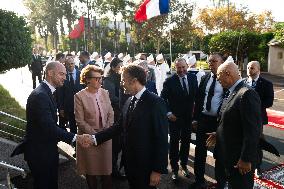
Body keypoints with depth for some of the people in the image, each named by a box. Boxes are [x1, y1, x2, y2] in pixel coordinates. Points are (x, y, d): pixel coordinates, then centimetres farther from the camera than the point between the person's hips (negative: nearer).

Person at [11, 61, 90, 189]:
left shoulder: (46, 92, 7)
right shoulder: (39, 95, -25)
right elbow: (49, 128, -31)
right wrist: (75, 138, -29)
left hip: (48, 150, 9)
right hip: (40, 153, -9)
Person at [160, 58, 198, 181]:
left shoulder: (193, 77, -1)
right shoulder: (169, 81, -12)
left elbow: (196, 94, 9)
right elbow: (163, 98, -6)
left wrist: (195, 108, 1)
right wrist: (169, 113, -11)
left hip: (188, 116, 3)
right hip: (174, 117, -3)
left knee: (186, 141, 15)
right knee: (174, 142, 6)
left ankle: (184, 164, 34)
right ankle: (174, 169, 20)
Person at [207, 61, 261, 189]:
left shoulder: (247, 94, -23)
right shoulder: (230, 92, 6)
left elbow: (252, 131, -24)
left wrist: (246, 159, -22)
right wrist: (218, 134, 13)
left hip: (240, 158, -8)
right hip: (228, 154, 8)